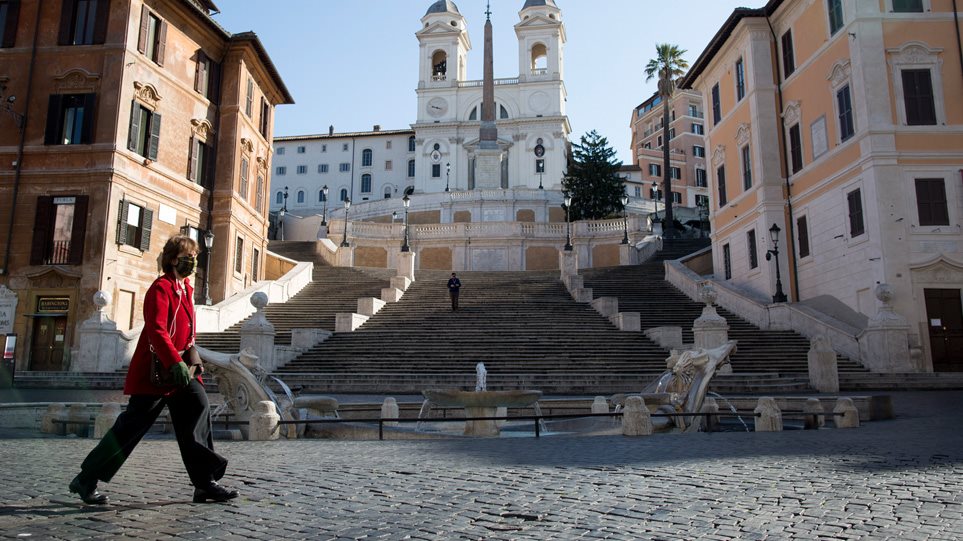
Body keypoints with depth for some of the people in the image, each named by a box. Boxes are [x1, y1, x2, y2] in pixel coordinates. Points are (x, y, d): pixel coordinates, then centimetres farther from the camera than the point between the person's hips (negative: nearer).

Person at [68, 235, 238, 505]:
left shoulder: (186, 289, 15)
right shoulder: (161, 288, -12)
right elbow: (157, 331, -24)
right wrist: (175, 363, -33)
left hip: (179, 371, 8)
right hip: (155, 371, -8)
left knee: (198, 408, -3)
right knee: (132, 425, 0)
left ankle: (205, 483, 0)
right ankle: (86, 480, 18)